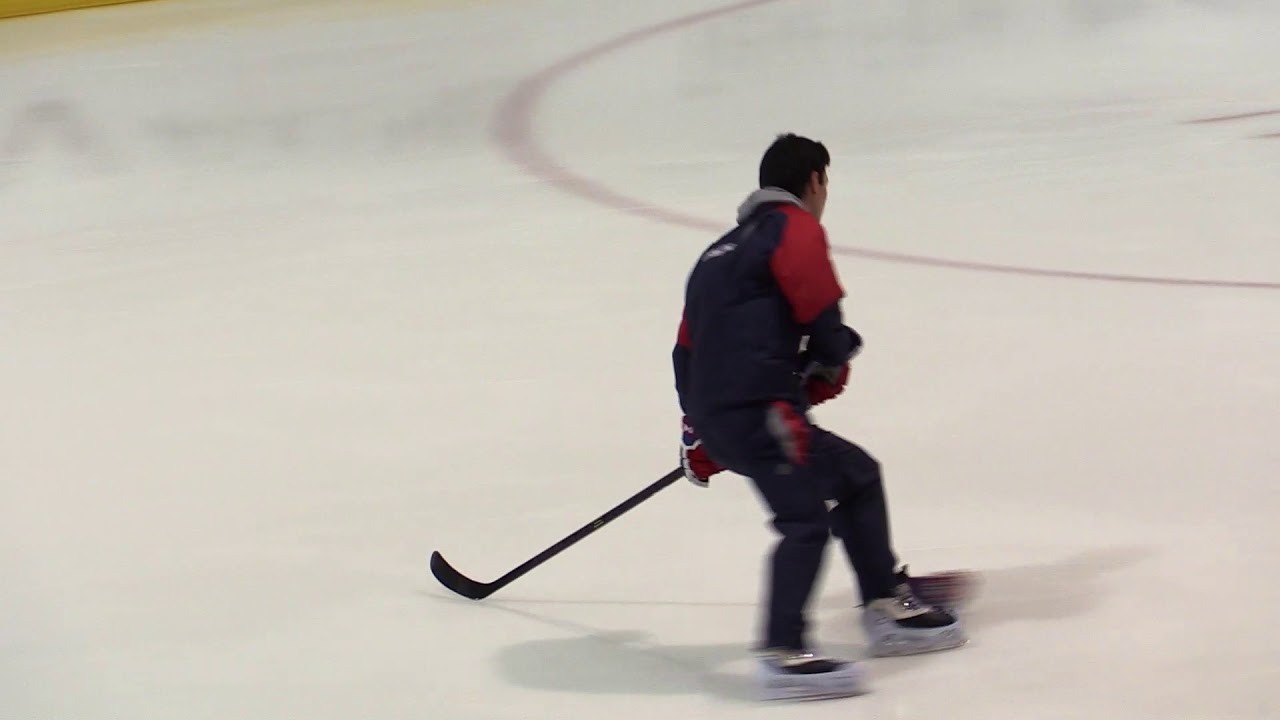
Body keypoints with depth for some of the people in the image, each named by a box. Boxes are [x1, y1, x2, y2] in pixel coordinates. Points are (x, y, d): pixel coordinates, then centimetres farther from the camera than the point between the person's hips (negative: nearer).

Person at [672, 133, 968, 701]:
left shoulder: (722, 251, 28)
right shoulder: (795, 226, 3)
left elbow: (689, 344, 29)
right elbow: (817, 301, -11)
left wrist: (698, 434, 35)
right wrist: (832, 361, 9)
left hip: (713, 413, 9)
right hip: (754, 409, -9)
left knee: (856, 476, 21)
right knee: (806, 516, -17)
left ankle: (888, 609, 26)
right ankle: (781, 654, -28)